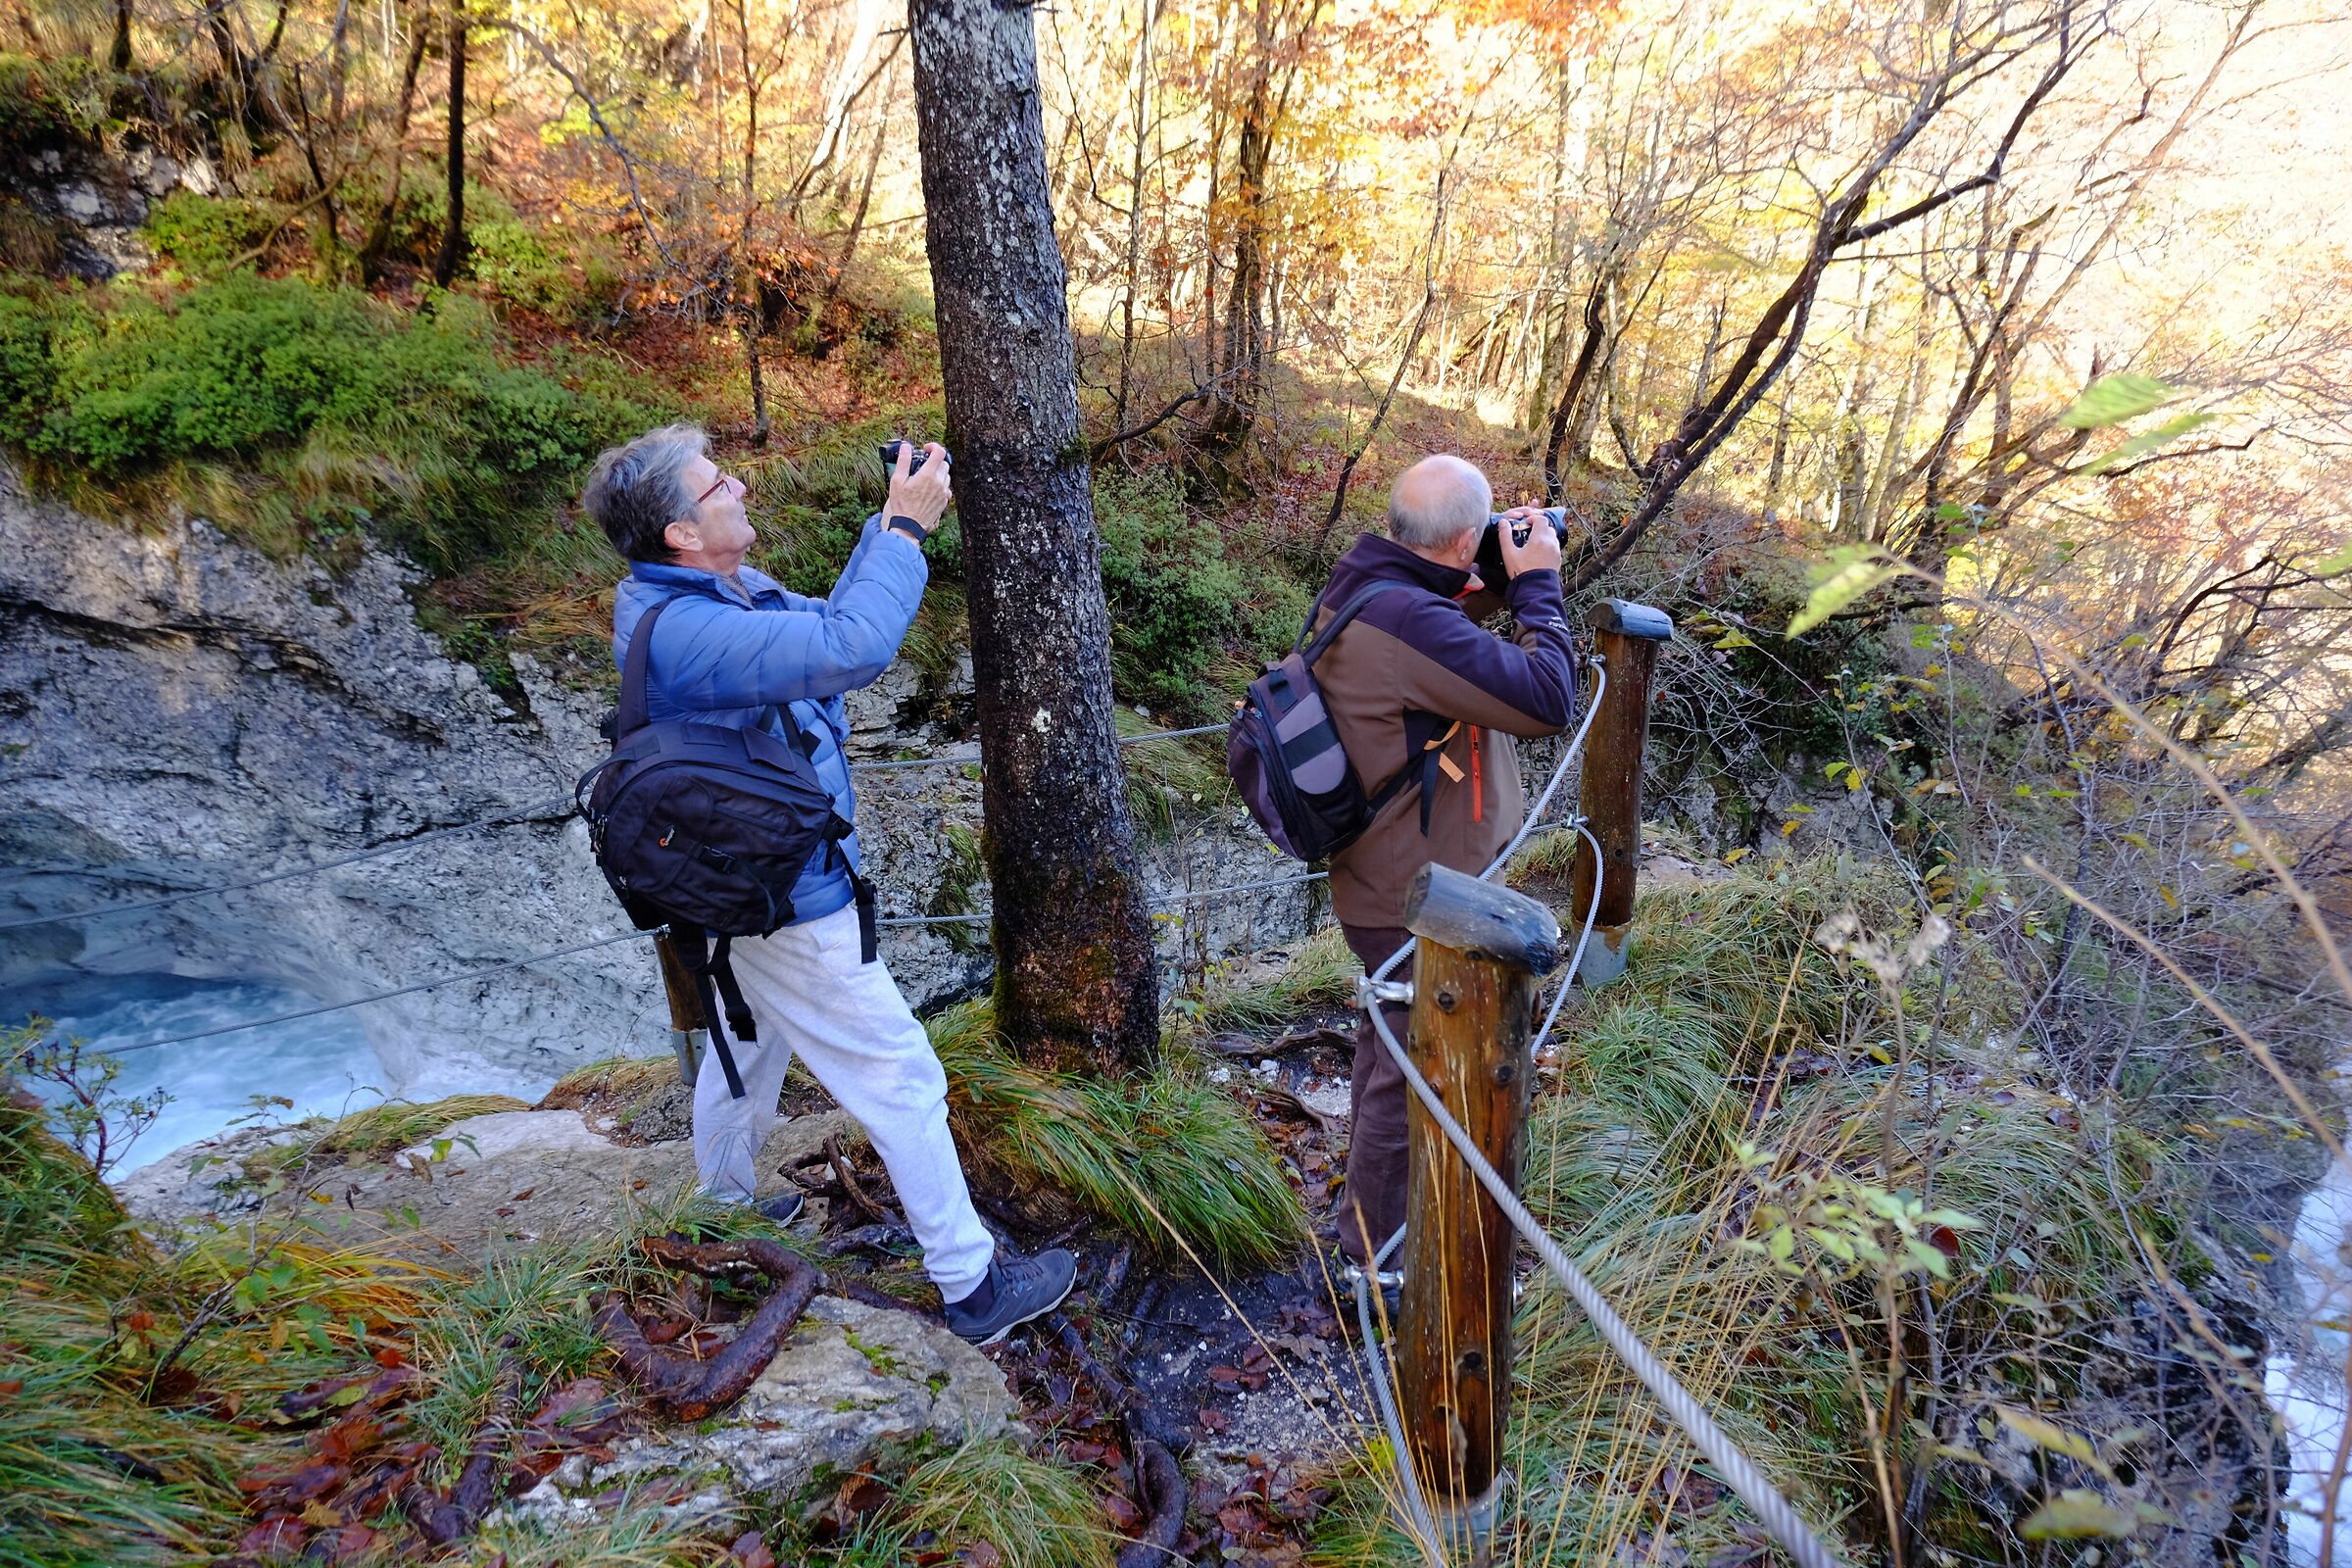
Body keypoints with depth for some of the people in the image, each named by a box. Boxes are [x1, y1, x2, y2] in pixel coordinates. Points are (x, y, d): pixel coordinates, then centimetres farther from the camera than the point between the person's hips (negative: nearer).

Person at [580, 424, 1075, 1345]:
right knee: (901, 1078, 0)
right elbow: (852, 648, -41)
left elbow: (825, 622, 8)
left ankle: (723, 1209, 51)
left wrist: (891, 525, -4)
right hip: (789, 903, -10)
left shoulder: (714, 587, 0)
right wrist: (906, 529, -30)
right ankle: (973, 1286, 12)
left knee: (746, 1047, 28)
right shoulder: (685, 631, -31)